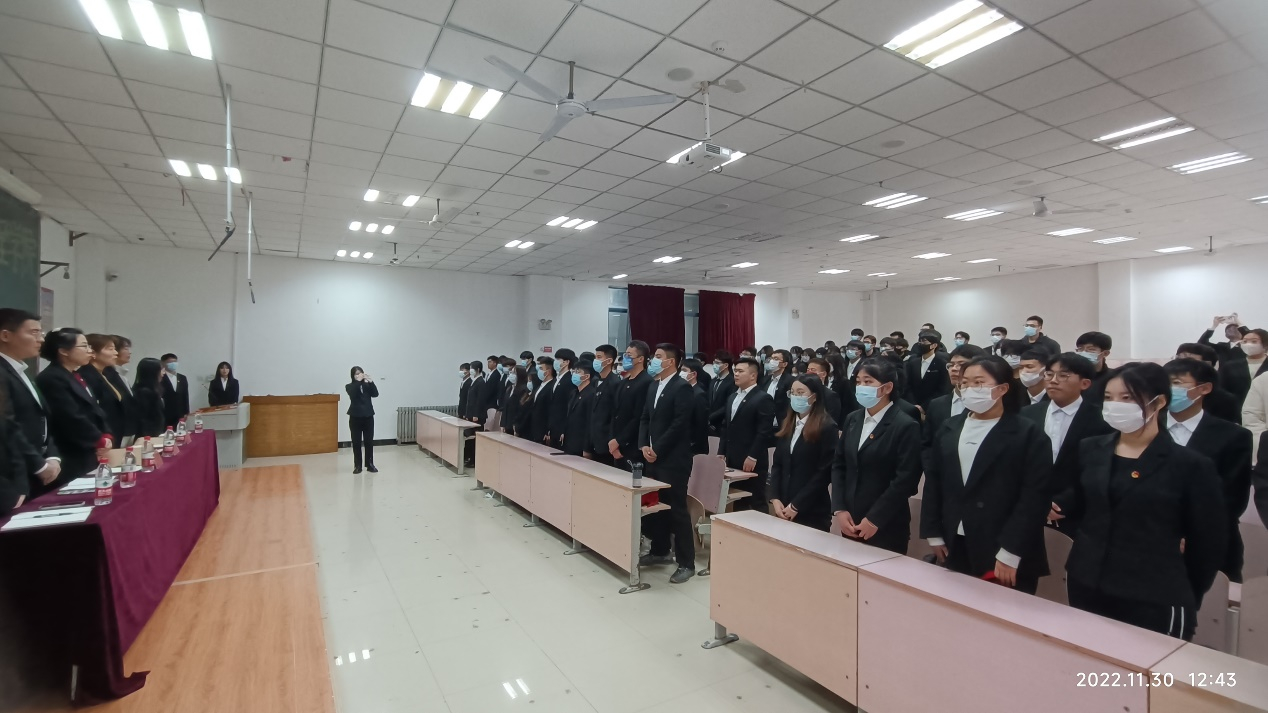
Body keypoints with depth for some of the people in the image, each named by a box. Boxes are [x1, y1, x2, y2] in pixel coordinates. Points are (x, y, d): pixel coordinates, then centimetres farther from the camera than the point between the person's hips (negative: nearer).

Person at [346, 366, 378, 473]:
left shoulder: (367, 385, 7)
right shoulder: (349, 386, 2)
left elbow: (375, 394, -9)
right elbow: (353, 394, -20)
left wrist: (371, 382, -20)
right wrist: (358, 381, -26)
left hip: (368, 416, 2)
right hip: (355, 417, -2)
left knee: (369, 441, 5)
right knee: (356, 442, 3)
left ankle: (370, 464, 13)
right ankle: (357, 466, 11)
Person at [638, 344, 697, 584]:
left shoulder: (682, 388, -13)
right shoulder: (653, 386, 14)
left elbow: (679, 424, -19)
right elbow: (644, 418, 15)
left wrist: (657, 449, -16)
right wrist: (643, 445, 0)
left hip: (673, 460, -8)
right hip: (653, 457, 8)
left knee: (677, 509, -2)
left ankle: (686, 562, 8)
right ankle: (660, 551, 31)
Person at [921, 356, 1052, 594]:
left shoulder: (1029, 434, -6)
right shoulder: (949, 429, 9)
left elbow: (1035, 496, -12)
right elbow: (933, 482, 10)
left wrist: (1009, 554, -15)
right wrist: (934, 535, 5)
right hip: (954, 549, 5)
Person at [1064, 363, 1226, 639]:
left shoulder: (1190, 465, -8)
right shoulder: (1089, 450, 3)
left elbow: (1208, 543, 0)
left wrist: (1187, 598, 5)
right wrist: (1090, 544, 4)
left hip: (1156, 602, -3)